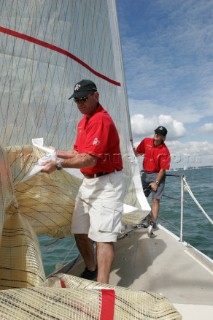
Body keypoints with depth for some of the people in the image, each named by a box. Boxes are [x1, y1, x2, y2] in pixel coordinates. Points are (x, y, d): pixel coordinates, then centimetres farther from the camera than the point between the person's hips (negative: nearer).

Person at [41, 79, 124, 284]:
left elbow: (89, 159, -24)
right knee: (80, 232, 13)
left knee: (102, 235, -9)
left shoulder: (102, 120, -16)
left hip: (106, 184, -9)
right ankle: (90, 271, 33)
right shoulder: (83, 121, 16)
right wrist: (55, 153, 10)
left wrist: (59, 164, -25)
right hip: (88, 182, 9)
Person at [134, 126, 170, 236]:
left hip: (157, 175, -5)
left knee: (155, 200, -5)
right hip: (145, 173, 5)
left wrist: (156, 182, -16)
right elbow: (136, 153, 11)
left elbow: (163, 169, -15)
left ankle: (152, 223, 1)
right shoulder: (146, 142, -1)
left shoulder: (164, 151, -15)